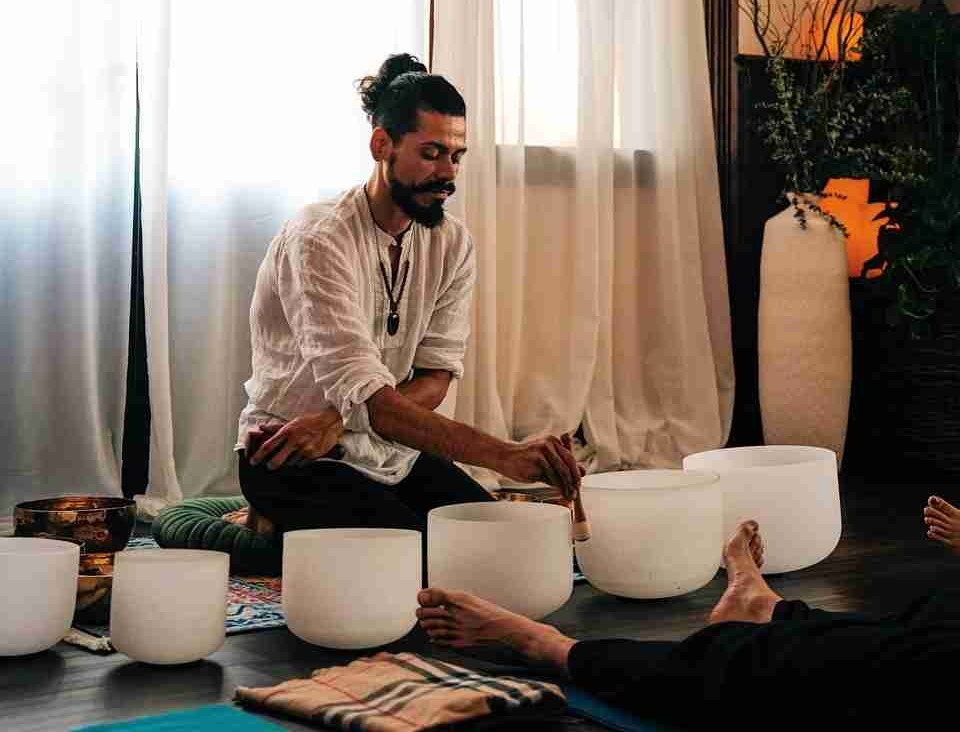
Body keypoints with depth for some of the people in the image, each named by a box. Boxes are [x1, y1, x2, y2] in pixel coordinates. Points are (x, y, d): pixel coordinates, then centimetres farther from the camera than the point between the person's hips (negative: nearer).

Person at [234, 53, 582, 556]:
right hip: (294, 459, -7)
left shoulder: (452, 244, 0)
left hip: (393, 449, 7)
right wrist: (502, 455, -43)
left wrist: (338, 419, -24)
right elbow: (366, 396, -33)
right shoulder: (319, 240, -22)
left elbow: (435, 377, -4)